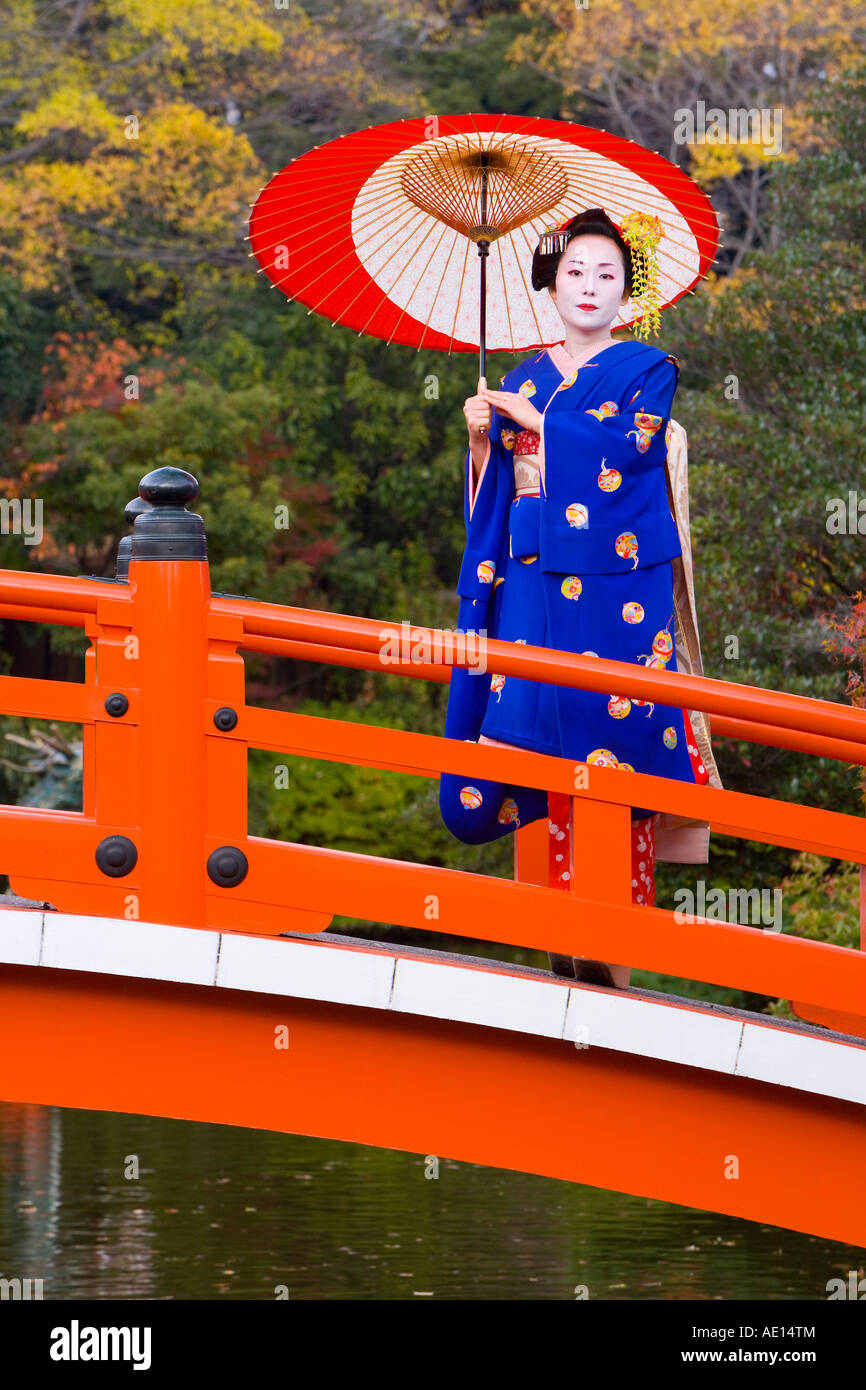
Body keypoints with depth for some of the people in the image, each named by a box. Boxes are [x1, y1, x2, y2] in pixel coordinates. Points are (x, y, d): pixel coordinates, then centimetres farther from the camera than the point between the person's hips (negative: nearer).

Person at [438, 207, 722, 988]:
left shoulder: (648, 370, 4)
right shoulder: (522, 381, 15)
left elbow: (627, 447, -14)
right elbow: (496, 490, 15)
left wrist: (535, 421, -8)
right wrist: (483, 437, -4)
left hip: (619, 588, -4)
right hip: (536, 585, 4)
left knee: (614, 733, -7)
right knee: (543, 733, -1)